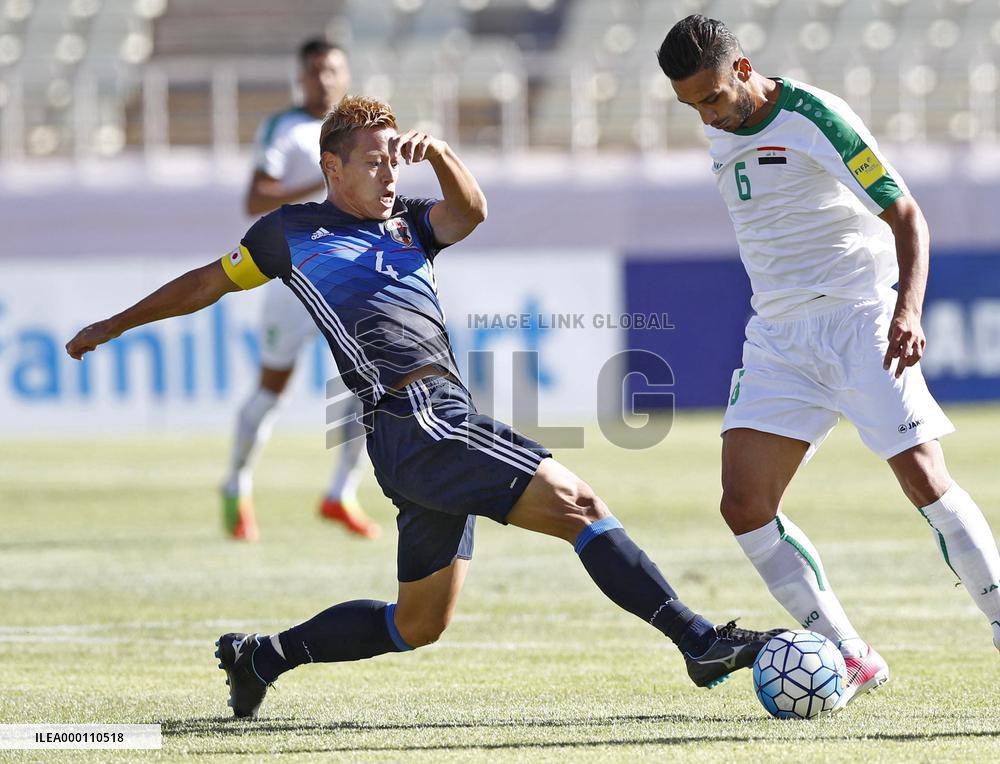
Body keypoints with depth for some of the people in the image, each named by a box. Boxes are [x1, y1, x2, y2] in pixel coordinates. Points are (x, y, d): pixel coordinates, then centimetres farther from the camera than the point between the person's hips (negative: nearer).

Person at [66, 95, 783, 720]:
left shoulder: (410, 225, 22)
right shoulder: (294, 231, 9)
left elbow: (472, 211, 2)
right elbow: (210, 282, 22)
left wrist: (437, 152, -15)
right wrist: (112, 326, 29)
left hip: (446, 428, 7)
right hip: (413, 420, -7)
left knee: (419, 623, 14)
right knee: (579, 503, -17)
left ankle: (263, 655, 24)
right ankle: (700, 640, -21)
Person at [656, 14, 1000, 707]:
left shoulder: (813, 118, -13)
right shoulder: (721, 135, 9)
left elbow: (906, 215, -13)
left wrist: (907, 309, -25)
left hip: (861, 318, -6)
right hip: (778, 334, 6)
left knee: (924, 478, -16)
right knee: (744, 505, -8)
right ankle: (851, 658, -2)